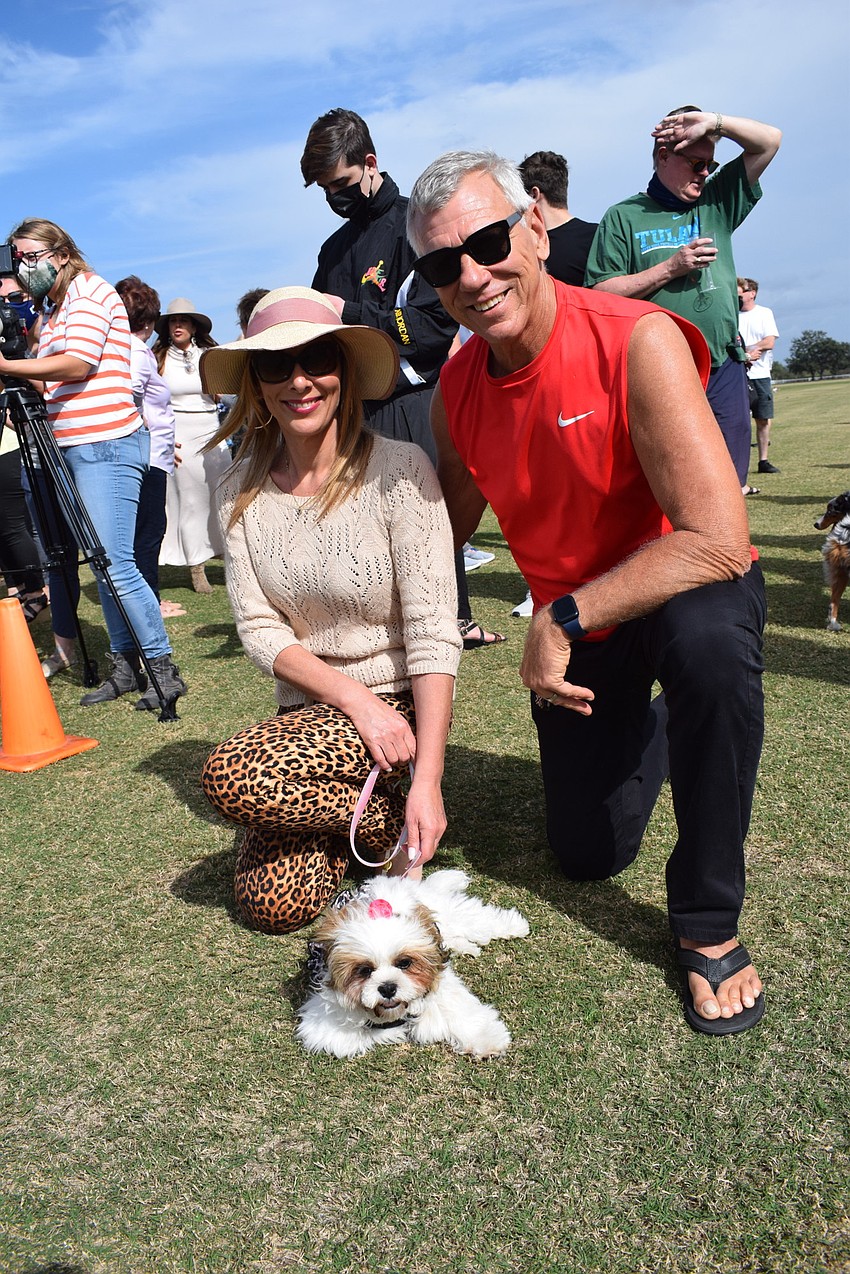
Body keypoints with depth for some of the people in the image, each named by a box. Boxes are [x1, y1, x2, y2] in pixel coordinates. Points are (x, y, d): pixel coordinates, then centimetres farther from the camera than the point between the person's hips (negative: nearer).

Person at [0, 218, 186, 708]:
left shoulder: (90, 290, -1)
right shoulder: (55, 308, 23)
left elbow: (77, 364, -15)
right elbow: (54, 380, 22)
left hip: (106, 445, -9)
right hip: (75, 448, 9)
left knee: (115, 566, -13)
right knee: (106, 565, 7)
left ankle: (164, 669, -5)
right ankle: (125, 667, 13)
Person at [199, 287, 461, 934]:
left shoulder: (397, 469, -16)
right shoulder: (241, 493, -1)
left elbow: (433, 632, -19)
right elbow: (260, 630, -3)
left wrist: (429, 779, -23)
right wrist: (355, 700, -18)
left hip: (400, 700, -4)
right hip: (309, 708, 5)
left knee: (233, 773, -26)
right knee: (274, 905, -8)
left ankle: (393, 820, 0)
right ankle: (375, 804, 20)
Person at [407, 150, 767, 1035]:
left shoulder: (635, 341, -27)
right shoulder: (456, 388, -8)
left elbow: (716, 539, -33)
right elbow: (445, 530, 5)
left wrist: (561, 622, -28)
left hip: (687, 589, -4)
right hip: (568, 624, 5)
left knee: (708, 638, -42)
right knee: (588, 854, 11)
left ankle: (708, 925, -19)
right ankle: (653, 729, 44)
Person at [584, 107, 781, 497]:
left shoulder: (717, 203, 18)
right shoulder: (623, 216, 6)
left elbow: (769, 140, 16)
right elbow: (600, 294, -5)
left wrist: (713, 121, 2)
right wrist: (672, 267, -7)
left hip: (724, 366, 4)